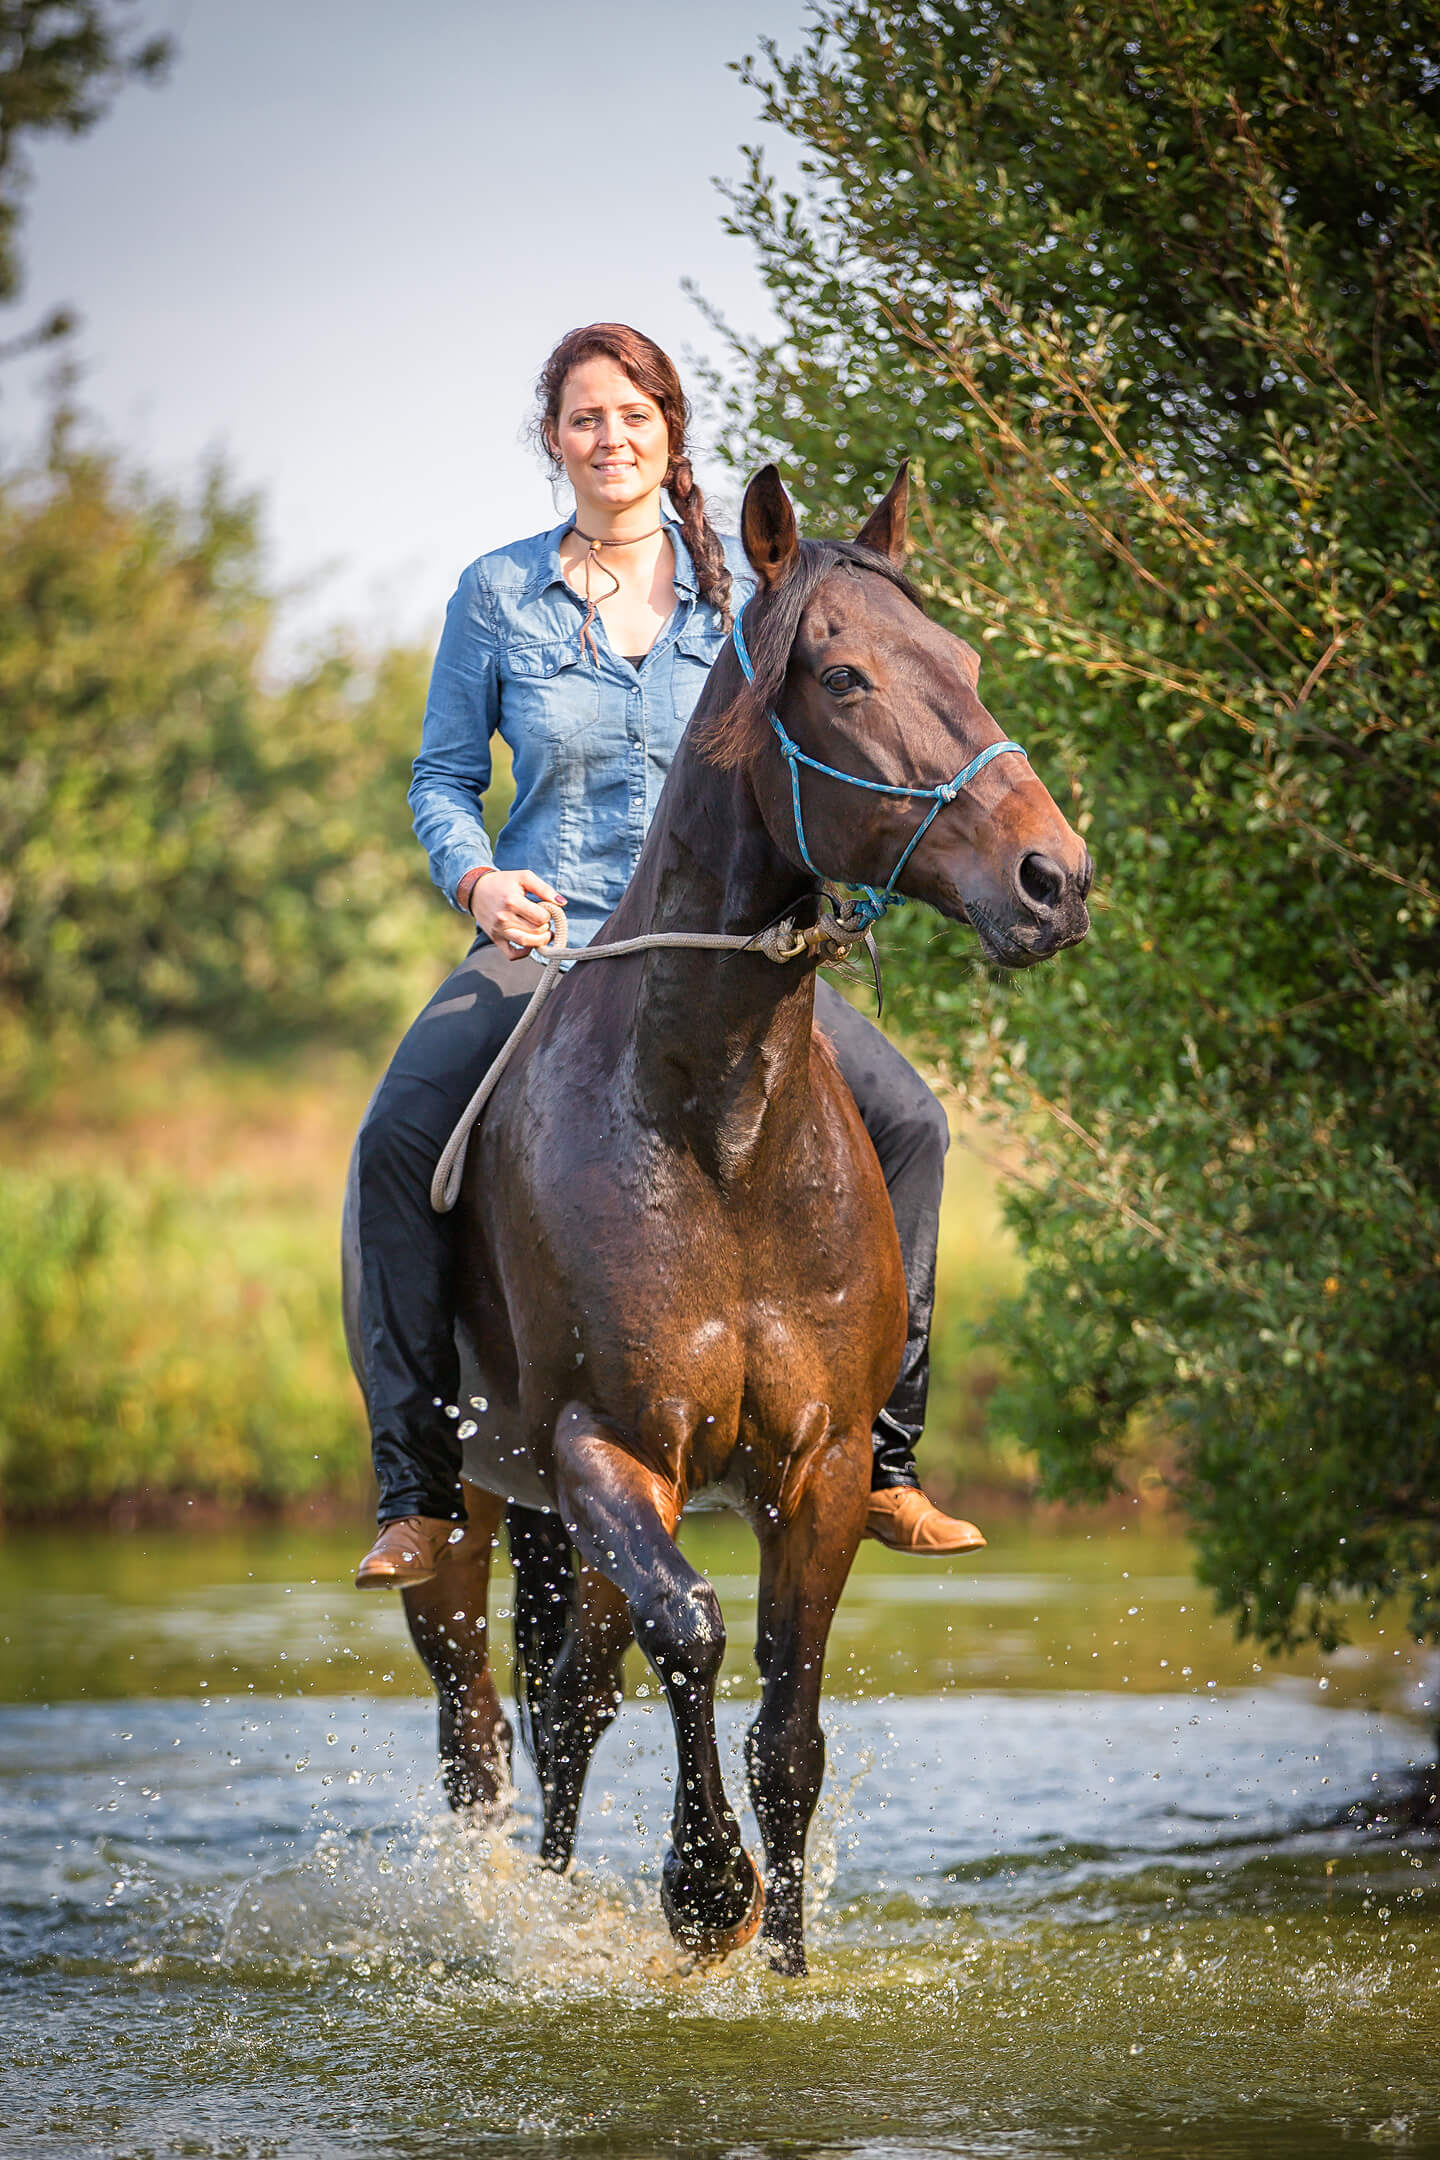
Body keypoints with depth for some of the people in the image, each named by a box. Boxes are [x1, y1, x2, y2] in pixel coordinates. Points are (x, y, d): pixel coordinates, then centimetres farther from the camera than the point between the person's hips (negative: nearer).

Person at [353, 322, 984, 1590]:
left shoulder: (741, 589, 5)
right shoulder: (498, 597, 3)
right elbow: (442, 780, 8)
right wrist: (476, 877, -12)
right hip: (544, 939, -1)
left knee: (904, 1120, -17)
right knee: (399, 1138, -26)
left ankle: (881, 1455, -4)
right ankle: (419, 1489, -18)